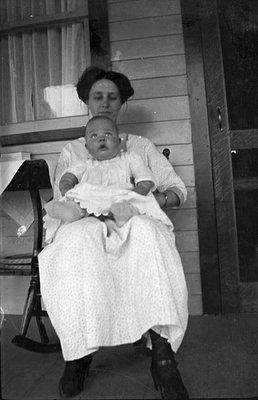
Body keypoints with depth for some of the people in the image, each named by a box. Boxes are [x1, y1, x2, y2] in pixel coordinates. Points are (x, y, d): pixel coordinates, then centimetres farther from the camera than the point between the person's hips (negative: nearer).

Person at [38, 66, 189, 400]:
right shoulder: (71, 151, 25)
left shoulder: (140, 146, 24)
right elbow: (60, 200, 12)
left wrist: (152, 198, -6)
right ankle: (78, 353, -27)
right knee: (75, 239, -38)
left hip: (134, 225, 0)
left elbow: (178, 189, 17)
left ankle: (162, 352, -39)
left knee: (146, 230, -39)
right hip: (86, 225, 0)